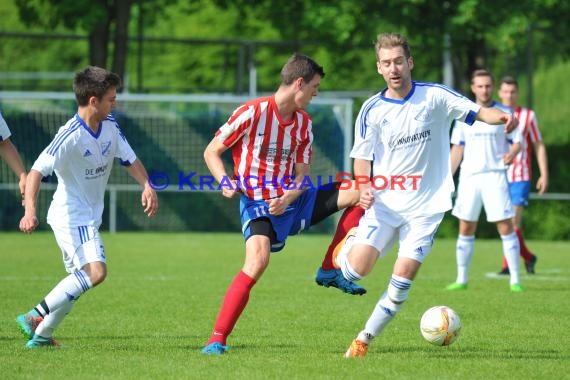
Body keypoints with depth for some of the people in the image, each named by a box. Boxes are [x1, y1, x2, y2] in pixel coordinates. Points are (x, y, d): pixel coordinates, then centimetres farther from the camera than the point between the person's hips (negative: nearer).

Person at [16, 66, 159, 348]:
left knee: (79, 278, 13)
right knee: (95, 272, -23)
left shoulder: (110, 126, 1)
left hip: (90, 216, 9)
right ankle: (35, 317, -15)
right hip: (70, 216, -9)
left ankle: (41, 335, 21)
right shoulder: (70, 136, -23)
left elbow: (130, 159, 12)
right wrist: (30, 212, -40)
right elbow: (36, 171, -28)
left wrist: (147, 186, -6)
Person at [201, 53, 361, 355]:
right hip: (257, 204, -6)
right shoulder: (251, 113, -13)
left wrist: (286, 199, -17)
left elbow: (302, 175, 4)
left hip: (292, 201, 6)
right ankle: (217, 339, -26)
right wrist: (225, 182, -25)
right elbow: (211, 152, -6)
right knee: (258, 259, -33)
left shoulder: (304, 123, 5)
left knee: (361, 191, -3)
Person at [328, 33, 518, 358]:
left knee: (403, 276, -9)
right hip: (385, 202, 1)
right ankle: (343, 253, 23)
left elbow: (478, 112, -8)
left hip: (426, 206, 0)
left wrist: (501, 117, -30)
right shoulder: (372, 110, -1)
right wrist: (365, 187, -14)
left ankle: (365, 339, 8)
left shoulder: (435, 96, -4)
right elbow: (362, 156, 5)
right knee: (357, 270, -14)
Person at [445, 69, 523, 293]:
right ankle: (462, 279, 12)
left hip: (495, 176, -3)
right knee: (465, 229, 4)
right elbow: (457, 148, 13)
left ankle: (515, 279, -4)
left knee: (505, 227, -8)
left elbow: (517, 142, 2)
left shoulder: (504, 113, 2)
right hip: (469, 176, 3)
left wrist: (512, 154, -21)